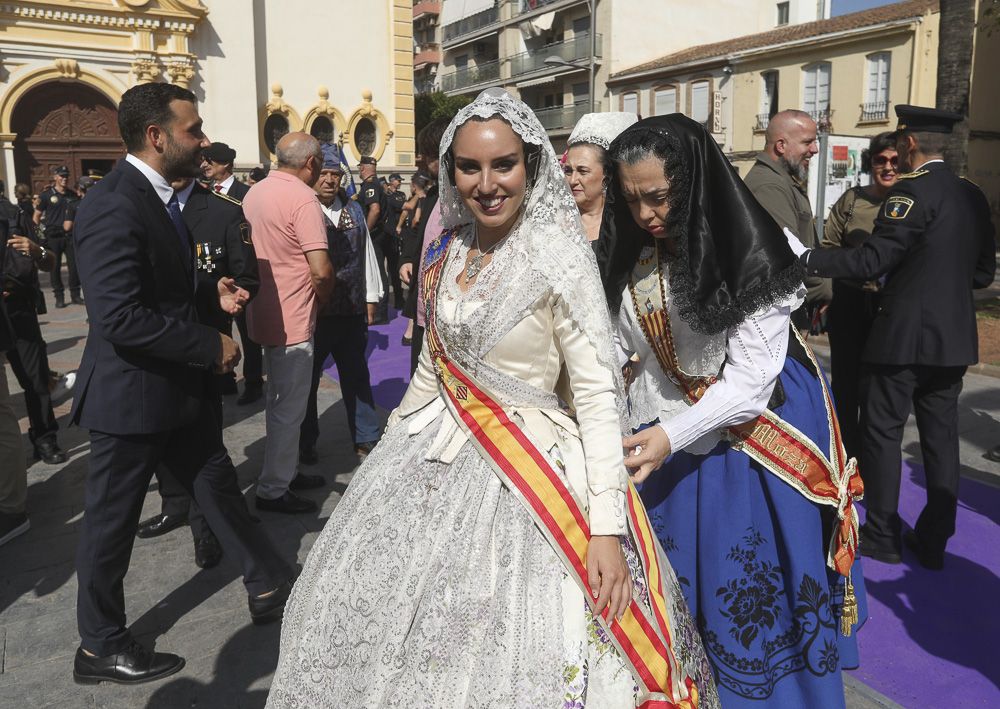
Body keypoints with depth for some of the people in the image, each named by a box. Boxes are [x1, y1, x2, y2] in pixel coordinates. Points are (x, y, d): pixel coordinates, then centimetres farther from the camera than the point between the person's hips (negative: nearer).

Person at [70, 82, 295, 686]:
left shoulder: (160, 196, 8)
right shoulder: (113, 207, -23)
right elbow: (121, 317, -29)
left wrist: (213, 293, 4)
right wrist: (210, 345, -22)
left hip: (180, 387, 9)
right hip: (131, 394, -9)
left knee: (219, 486, 19)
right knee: (113, 522, 9)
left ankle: (270, 588, 36)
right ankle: (101, 647, 29)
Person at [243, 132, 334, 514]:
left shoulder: (254, 192, 8)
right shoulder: (302, 198, -18)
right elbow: (321, 270, -24)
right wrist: (323, 297, -4)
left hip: (265, 312, 9)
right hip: (292, 319, -9)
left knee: (281, 401, 21)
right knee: (288, 407, 3)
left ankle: (286, 471, 34)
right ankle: (273, 490, 13)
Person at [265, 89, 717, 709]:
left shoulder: (560, 258, -15)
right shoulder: (449, 251, 4)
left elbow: (598, 394, -17)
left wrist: (606, 527, -22)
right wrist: (395, 444, 19)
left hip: (523, 471, -6)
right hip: (433, 457, 7)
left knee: (505, 654, 2)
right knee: (399, 630, 17)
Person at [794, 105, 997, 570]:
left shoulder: (913, 191, -14)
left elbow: (872, 260, -20)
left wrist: (807, 258, -14)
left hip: (905, 334, -7)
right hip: (954, 337, 8)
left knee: (882, 430, 4)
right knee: (941, 435, 11)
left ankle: (882, 535, 12)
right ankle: (933, 541, 18)